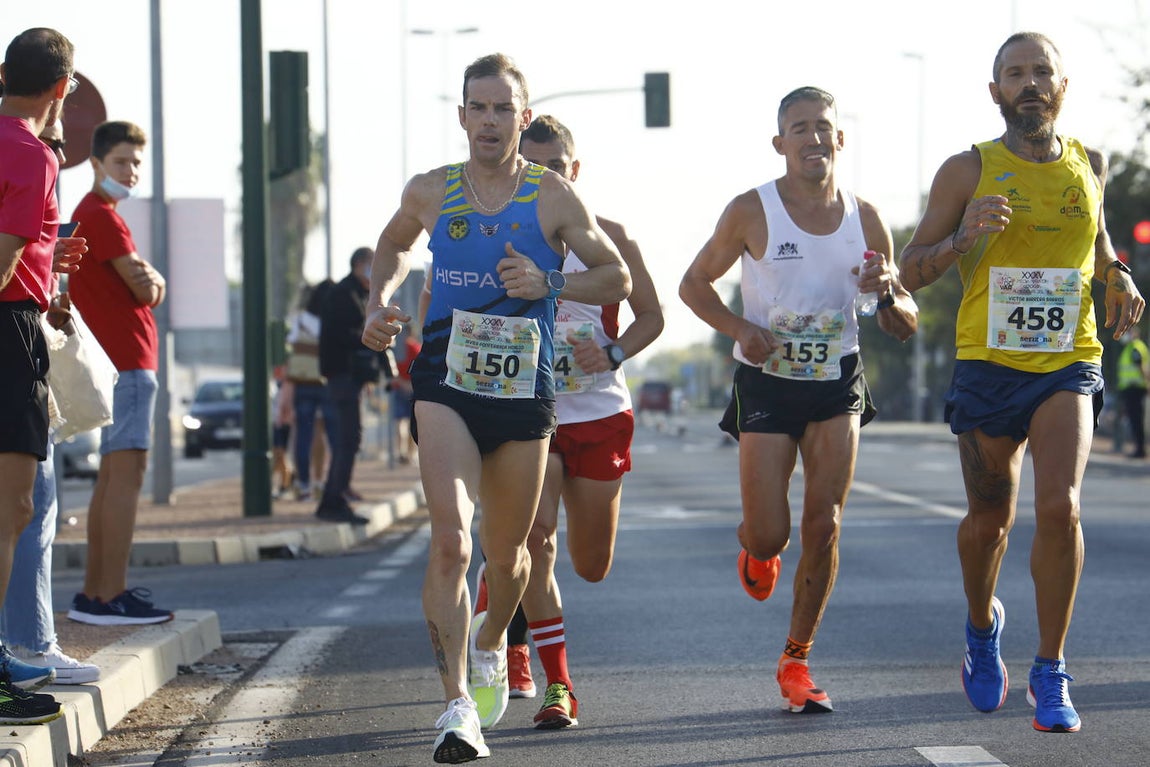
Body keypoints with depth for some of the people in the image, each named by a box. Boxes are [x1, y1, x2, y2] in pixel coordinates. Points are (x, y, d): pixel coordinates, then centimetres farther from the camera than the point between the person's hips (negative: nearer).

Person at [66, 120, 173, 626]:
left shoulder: (92, 214, 22)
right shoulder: (102, 216, -11)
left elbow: (148, 288, 14)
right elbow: (147, 290, -14)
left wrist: (148, 279, -7)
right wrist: (151, 282, 7)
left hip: (114, 360, 11)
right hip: (126, 358, -11)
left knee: (113, 475, 12)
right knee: (127, 472, -14)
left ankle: (93, 593, 15)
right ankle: (111, 597, -17)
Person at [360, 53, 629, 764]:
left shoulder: (554, 197, -2)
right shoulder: (430, 192, 4)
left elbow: (618, 278, 4)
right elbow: (394, 246, 25)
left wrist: (549, 284, -12)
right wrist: (380, 303, 7)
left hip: (525, 390, 1)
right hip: (447, 384, -1)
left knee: (506, 551, 14)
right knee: (451, 539, -19)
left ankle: (490, 642, 48)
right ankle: (458, 706, -21)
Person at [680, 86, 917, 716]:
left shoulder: (865, 219, 0)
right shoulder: (751, 212, -8)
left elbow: (905, 328, 6)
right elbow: (693, 284, 2)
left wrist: (887, 293, -17)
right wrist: (740, 329, -15)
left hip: (837, 384, 2)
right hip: (767, 382, -2)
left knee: (823, 527, -6)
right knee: (770, 536, -6)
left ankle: (796, 662, 9)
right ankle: (756, 546, 34)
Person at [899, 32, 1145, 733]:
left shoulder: (1089, 164, 7)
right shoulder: (968, 171, -3)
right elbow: (912, 270, 0)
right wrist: (964, 237, -19)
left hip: (1070, 365, 1)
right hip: (988, 365, -1)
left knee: (1060, 507, -18)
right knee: (989, 519, 9)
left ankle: (1051, 674, -6)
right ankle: (983, 626, 41)